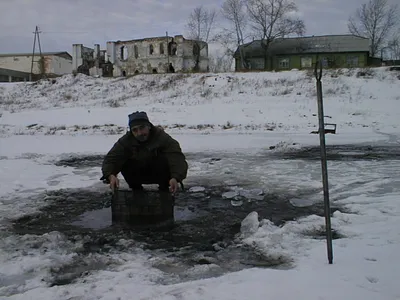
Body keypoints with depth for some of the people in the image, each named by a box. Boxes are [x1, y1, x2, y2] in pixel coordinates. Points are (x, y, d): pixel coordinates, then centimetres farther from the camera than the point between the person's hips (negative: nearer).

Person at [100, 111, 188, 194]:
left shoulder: (162, 138, -29)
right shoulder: (126, 141, -20)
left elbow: (177, 159, -40)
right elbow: (110, 159, -25)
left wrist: (175, 178, -60)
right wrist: (111, 175, -47)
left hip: (159, 175, -2)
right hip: (138, 176, 2)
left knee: (164, 160, -33)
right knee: (124, 164, -26)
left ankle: (164, 191, -10)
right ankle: (137, 190, -2)